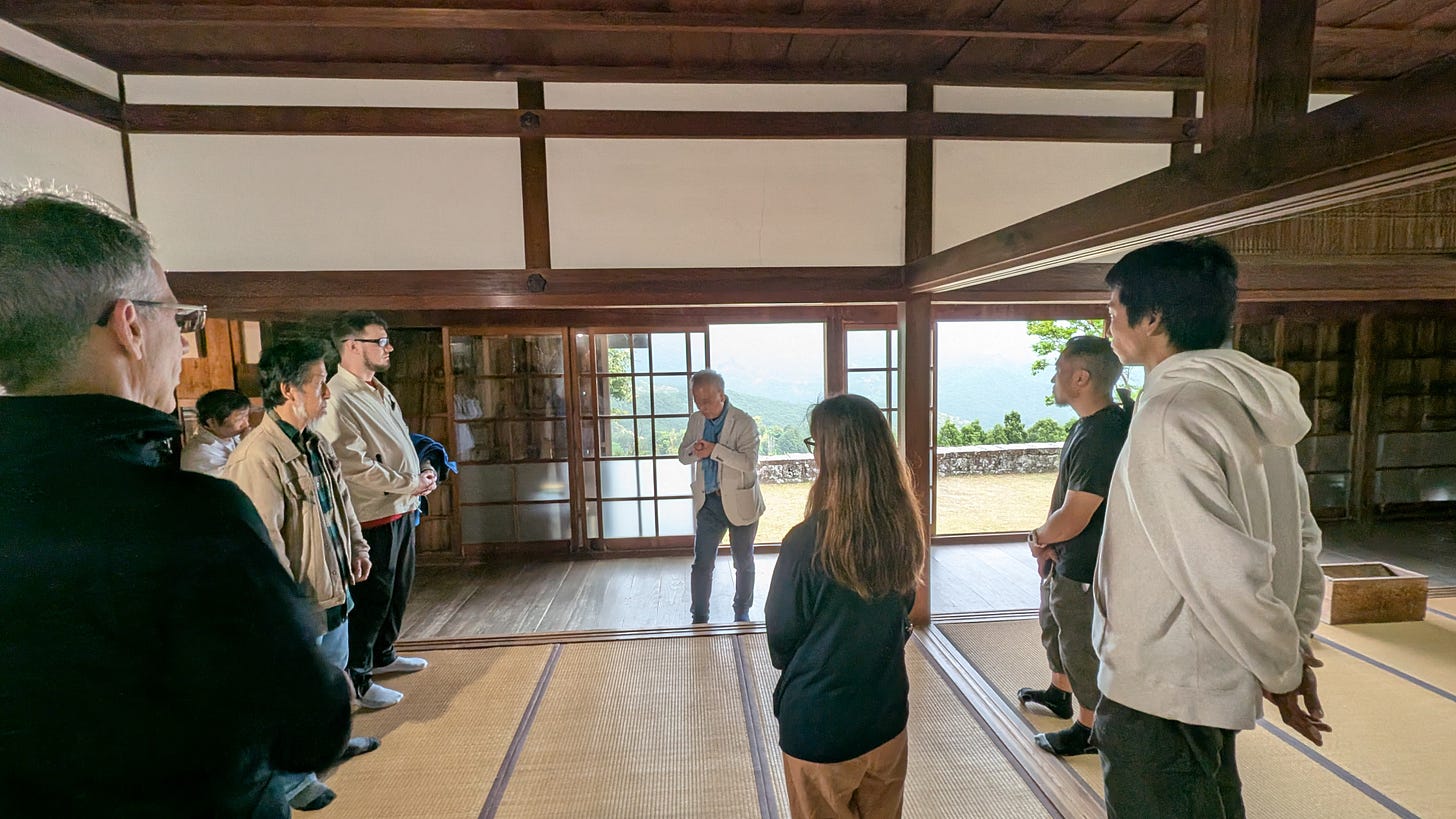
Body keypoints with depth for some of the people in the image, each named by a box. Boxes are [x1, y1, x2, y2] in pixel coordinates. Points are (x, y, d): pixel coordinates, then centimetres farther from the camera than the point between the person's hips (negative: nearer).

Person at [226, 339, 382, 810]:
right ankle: (293, 780, 30)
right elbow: (262, 540, -26)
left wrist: (356, 546, 13)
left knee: (334, 675, 26)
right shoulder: (258, 457, -25)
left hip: (333, 589, 9)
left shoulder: (316, 445, 5)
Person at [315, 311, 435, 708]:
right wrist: (409, 484, -17)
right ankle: (355, 680, 20)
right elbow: (355, 467, -24)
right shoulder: (336, 399, -19)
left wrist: (421, 470, 2)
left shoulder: (379, 391, 12)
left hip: (402, 511, 10)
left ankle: (382, 655, 41)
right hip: (372, 518, -10)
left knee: (397, 591, 22)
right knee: (370, 598, 3)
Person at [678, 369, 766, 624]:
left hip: (740, 502, -3)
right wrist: (694, 451, -15)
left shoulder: (744, 422, -14)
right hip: (708, 502, 4)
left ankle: (742, 613, 33)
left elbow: (749, 462, -23)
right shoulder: (695, 421, 4)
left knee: (743, 562, 14)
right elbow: (682, 455, 9)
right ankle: (699, 619, 16)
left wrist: (714, 450, -29)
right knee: (701, 563, 4)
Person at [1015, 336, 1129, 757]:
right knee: (1055, 624, 27)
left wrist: (1040, 536, -10)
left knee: (1082, 645, 9)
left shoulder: (1102, 437, -30)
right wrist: (1047, 540, 0)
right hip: (1065, 559, 10)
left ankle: (1089, 730, 31)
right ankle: (1058, 692, 51)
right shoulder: (1087, 424, 3)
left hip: (1085, 568, -10)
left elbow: (1072, 519, -29)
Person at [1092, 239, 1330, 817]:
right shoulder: (1248, 400, 3)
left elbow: (1224, 570, -28)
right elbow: (1301, 535, 9)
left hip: (1159, 694, -9)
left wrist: (1280, 671, -12)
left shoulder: (1169, 416, -26)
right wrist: (1297, 640, 13)